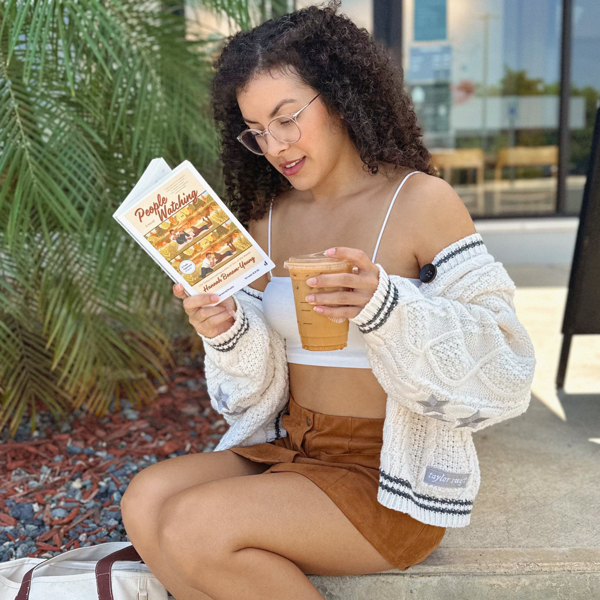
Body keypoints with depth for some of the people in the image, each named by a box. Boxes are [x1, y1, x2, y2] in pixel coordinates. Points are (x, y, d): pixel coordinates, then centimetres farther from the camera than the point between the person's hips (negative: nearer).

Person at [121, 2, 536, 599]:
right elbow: (258, 390, 8)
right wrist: (226, 335, -15)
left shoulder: (421, 202, -9)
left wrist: (382, 304, -27)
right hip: (286, 449, 5)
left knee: (194, 527, -22)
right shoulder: (265, 220, 7)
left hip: (391, 479, -5)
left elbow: (502, 370, -12)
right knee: (144, 502, -17)